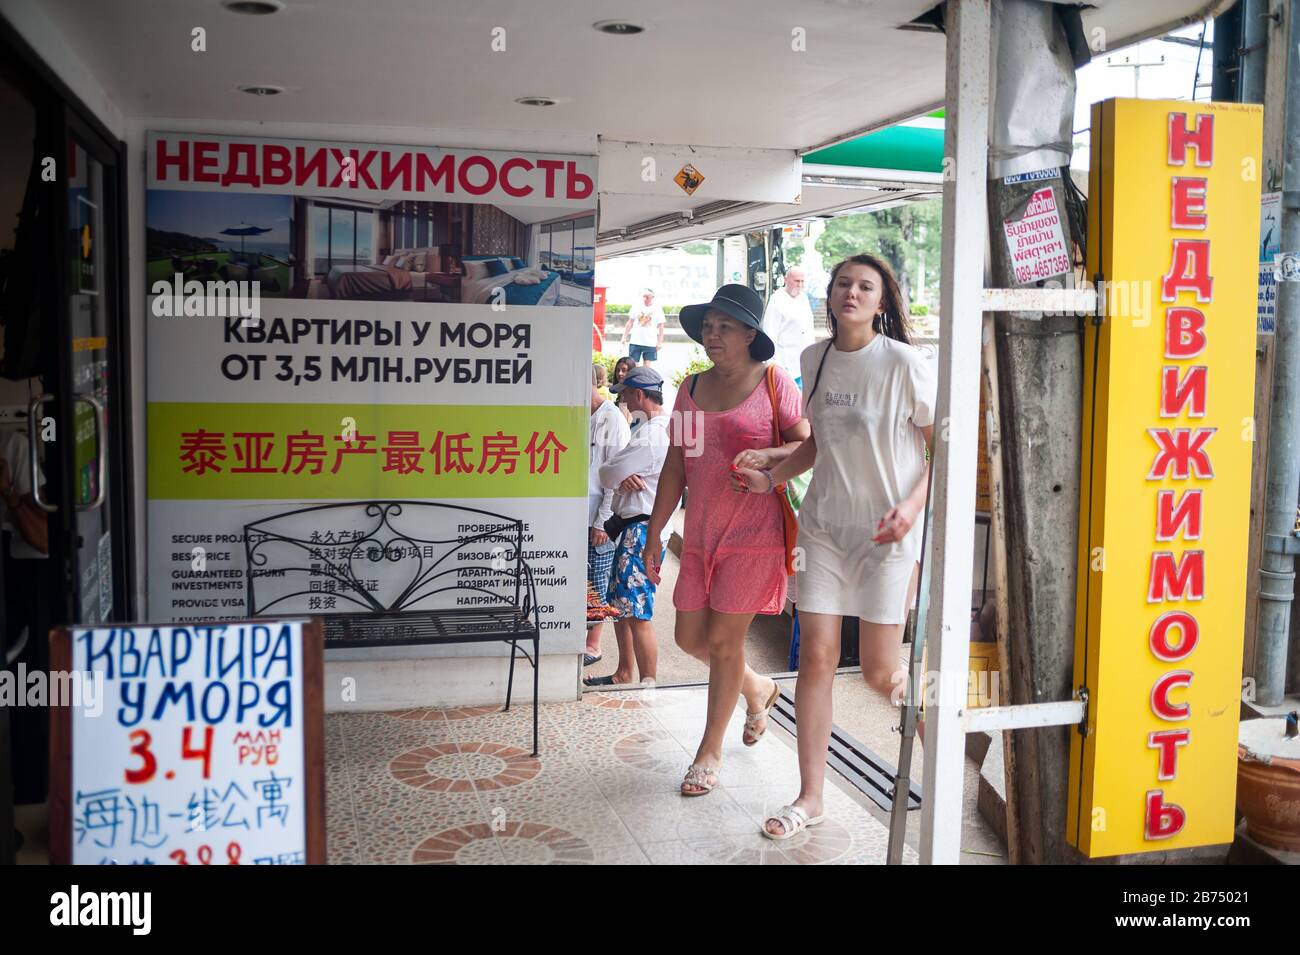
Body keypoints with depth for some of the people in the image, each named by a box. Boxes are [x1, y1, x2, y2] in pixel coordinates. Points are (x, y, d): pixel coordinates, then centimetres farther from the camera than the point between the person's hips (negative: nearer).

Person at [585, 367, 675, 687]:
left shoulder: (651, 435, -19)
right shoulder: (660, 428, 16)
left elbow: (607, 475, -15)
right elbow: (618, 473, 16)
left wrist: (618, 477, 7)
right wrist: (623, 478, -6)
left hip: (644, 530, -11)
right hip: (633, 526, 11)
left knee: (637, 614, -8)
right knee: (618, 604, 18)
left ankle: (648, 684, -1)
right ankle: (623, 675, 29)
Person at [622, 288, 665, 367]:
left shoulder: (657, 309, 0)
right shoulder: (636, 307, 5)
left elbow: (661, 327, 3)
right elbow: (630, 322, 12)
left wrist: (660, 342, -3)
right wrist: (624, 337, 9)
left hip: (650, 343, -1)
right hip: (635, 342, 1)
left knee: (647, 365, 2)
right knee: (633, 364, -1)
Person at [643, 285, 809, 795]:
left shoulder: (774, 383, -4)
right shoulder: (692, 388, 10)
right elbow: (675, 467, 12)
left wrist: (766, 456, -24)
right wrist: (653, 534, 10)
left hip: (753, 534, -6)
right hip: (701, 533, 6)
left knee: (724, 639, -1)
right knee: (690, 636, 9)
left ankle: (710, 750, 17)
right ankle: (758, 688, 39)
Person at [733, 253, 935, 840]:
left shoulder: (903, 362, -10)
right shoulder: (814, 359, 6)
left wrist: (912, 506, -20)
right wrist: (772, 478, 3)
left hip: (888, 530, -4)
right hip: (825, 523, 4)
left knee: (879, 674, -1)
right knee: (816, 657, 1)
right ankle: (810, 797, 13)